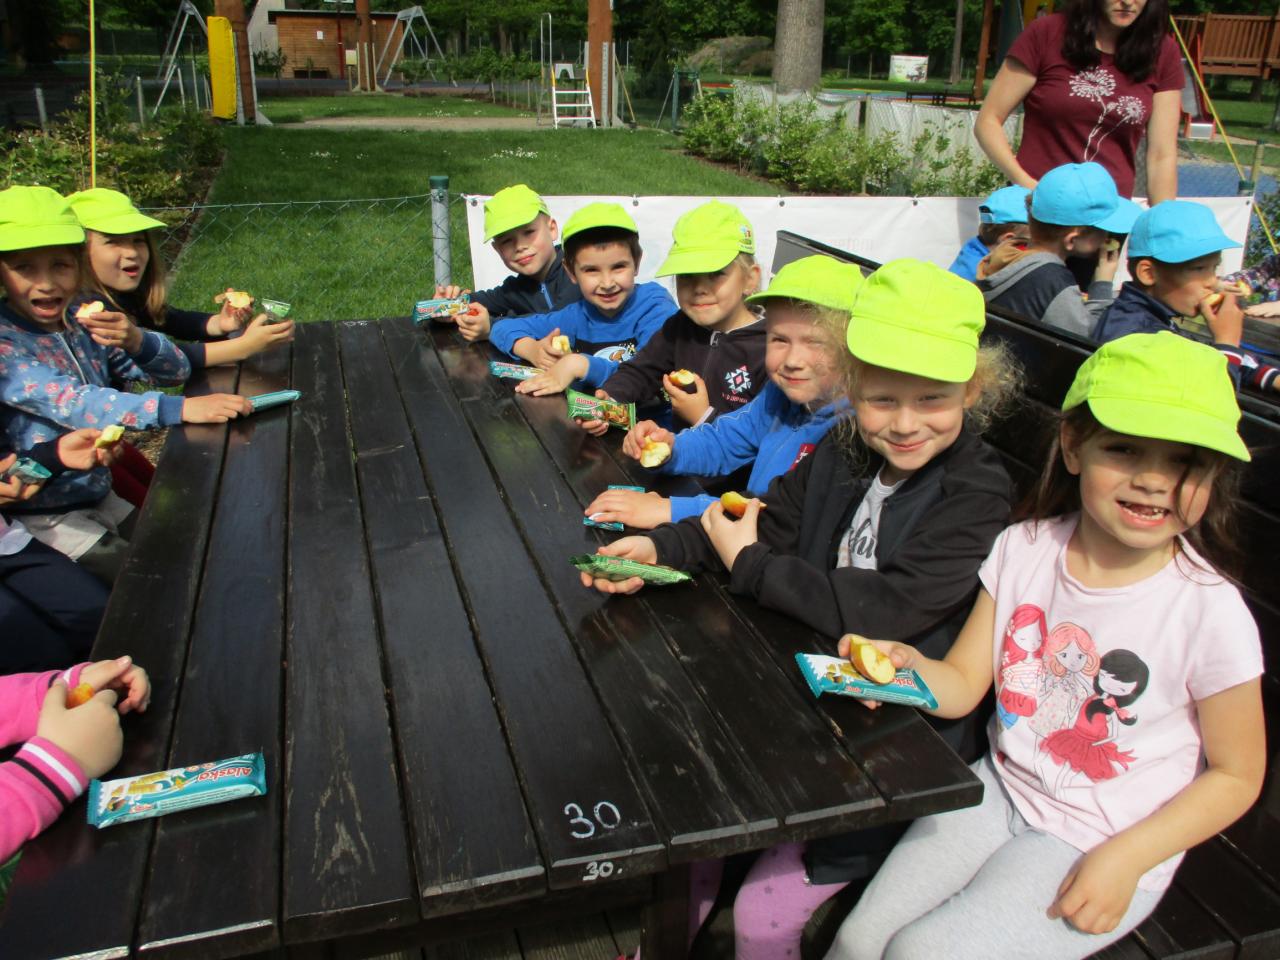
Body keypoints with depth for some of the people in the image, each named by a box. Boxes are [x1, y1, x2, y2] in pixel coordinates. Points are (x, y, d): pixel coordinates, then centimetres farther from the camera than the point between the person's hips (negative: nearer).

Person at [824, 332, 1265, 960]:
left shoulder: (1211, 614, -18)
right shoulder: (1024, 549, -7)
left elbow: (1237, 775, -6)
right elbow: (964, 684, -1)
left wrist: (1125, 860, -15)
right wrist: (909, 667, -23)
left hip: (1102, 846, -3)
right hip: (1000, 791, 4)